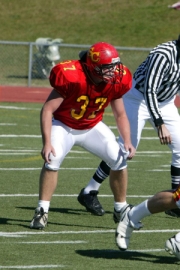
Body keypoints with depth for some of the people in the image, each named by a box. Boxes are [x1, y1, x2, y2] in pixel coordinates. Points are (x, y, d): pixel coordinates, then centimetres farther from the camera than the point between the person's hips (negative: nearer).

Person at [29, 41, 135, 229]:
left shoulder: (116, 82, -17)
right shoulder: (72, 77, -33)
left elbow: (120, 115, -1)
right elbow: (48, 109, -28)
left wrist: (127, 142, -15)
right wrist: (46, 143, -36)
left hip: (93, 127, 4)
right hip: (64, 126, -4)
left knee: (120, 159, -8)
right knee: (52, 158, -28)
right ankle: (42, 211, -17)